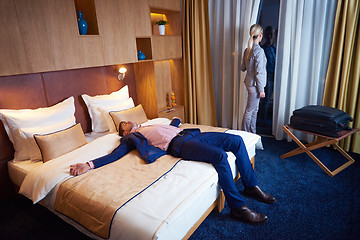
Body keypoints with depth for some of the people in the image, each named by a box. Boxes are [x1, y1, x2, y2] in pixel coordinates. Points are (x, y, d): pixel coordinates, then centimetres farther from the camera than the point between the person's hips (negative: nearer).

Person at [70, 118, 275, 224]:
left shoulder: (150, 126, 36)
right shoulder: (130, 137, 14)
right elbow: (115, 154, 0)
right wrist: (89, 164, -10)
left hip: (189, 134, 8)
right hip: (177, 144, -8)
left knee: (236, 141, -2)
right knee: (219, 155, -31)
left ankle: (251, 186, 7)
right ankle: (238, 207, -19)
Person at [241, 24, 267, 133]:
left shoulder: (247, 50, 6)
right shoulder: (259, 50, -18)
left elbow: (243, 68, 14)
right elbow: (259, 72, -20)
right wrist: (261, 89, -16)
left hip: (249, 83, 9)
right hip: (255, 84, -9)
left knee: (254, 110, 17)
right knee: (249, 111, 0)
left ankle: (252, 134, 27)